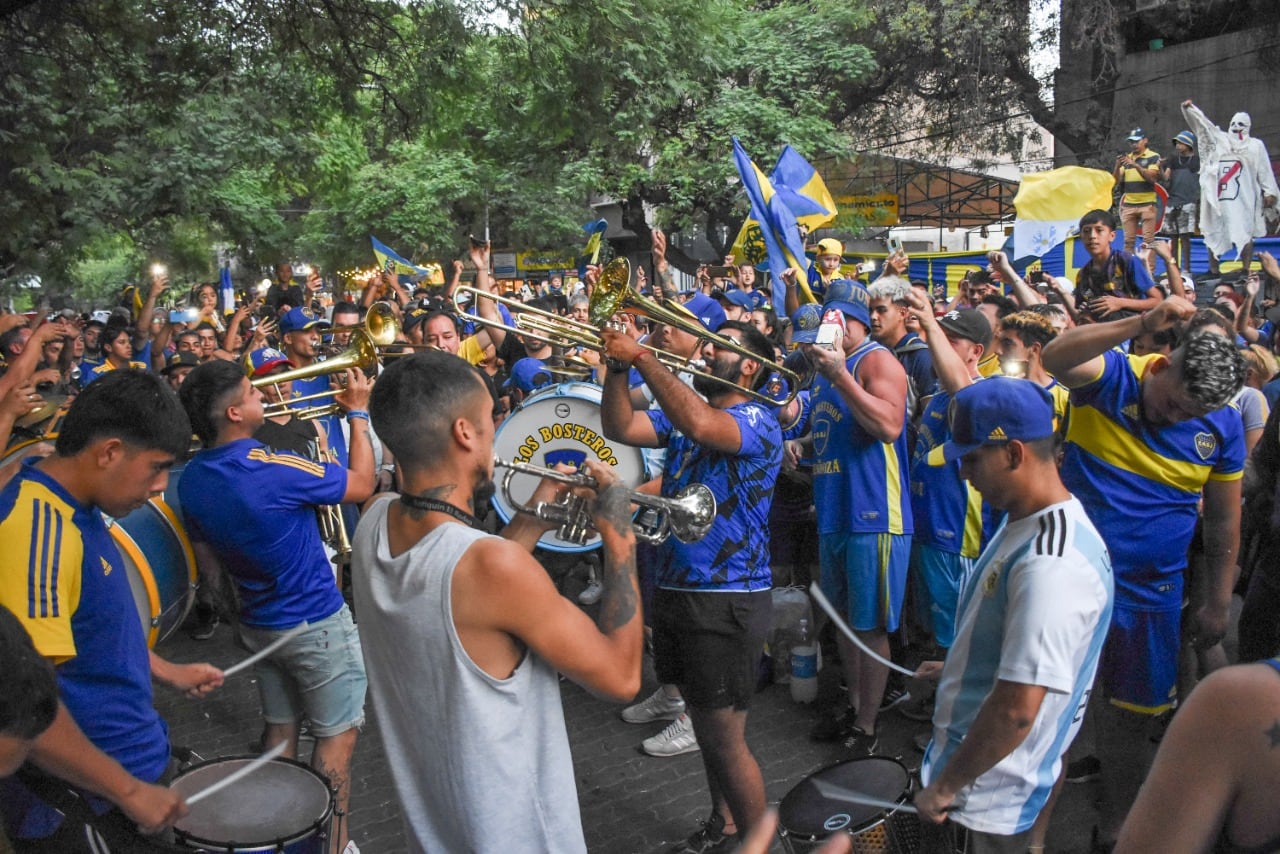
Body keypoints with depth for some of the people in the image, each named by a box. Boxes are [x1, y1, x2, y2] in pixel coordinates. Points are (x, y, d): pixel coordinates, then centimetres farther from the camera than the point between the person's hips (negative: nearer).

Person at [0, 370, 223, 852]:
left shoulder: (75, 509, 4)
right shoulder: (39, 526, -27)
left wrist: (166, 672, 17)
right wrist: (129, 791, -22)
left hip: (132, 760, 9)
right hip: (84, 801, -9)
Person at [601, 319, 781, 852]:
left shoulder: (757, 422, -13)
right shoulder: (680, 412, 11)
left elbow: (699, 424, -34)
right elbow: (620, 428, -2)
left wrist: (642, 357, -30)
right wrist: (618, 365, -15)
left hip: (728, 601, -8)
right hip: (674, 590, 8)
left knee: (725, 741, 0)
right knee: (706, 726, 22)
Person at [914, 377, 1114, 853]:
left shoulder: (1052, 563, -31)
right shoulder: (1024, 521, 1)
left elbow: (1017, 709, -30)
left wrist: (946, 785, -20)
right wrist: (956, 667, 20)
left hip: (994, 793, -9)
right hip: (978, 757, 9)